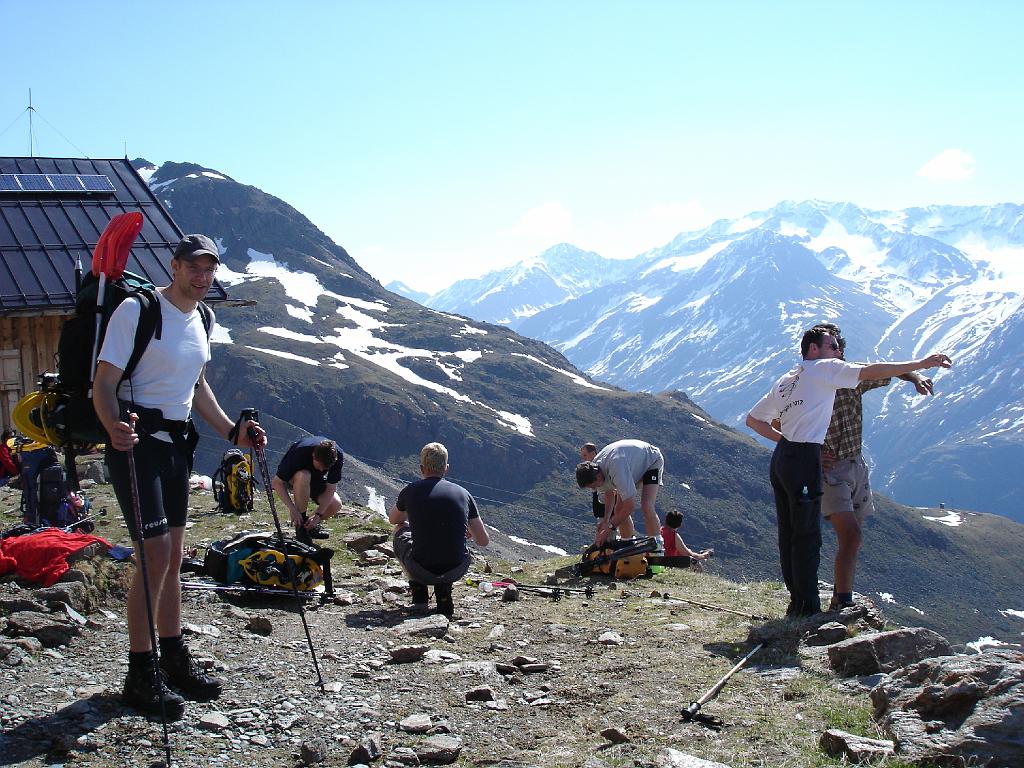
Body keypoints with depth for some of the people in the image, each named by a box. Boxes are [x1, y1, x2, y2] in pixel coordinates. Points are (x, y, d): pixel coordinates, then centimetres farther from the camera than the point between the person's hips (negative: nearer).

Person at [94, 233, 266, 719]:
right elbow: (104, 383, -17)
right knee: (155, 556, -12)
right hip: (137, 442, -8)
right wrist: (114, 426, -36)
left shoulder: (199, 320, 12)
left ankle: (174, 658, 25)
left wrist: (232, 431, 16)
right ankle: (140, 674, -1)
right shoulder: (137, 310, -12)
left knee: (173, 557, 13)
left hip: (177, 444, 8)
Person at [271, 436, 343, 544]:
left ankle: (310, 525, 5)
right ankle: (301, 528, -26)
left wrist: (318, 515, -32)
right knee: (303, 476, -40)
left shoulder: (337, 456, -29)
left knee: (336, 505, -25)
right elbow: (276, 483, -31)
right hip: (291, 480, -3)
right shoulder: (299, 453, -37)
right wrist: (292, 509, -37)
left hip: (316, 480, 3)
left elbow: (331, 488, -22)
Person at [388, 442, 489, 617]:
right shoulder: (463, 493, 3)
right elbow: (484, 541, 8)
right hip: (456, 572, 2)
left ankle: (419, 594, 20)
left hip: (421, 572, -2)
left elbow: (393, 519, 23)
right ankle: (444, 591, 16)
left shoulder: (411, 491, 0)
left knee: (401, 530, 28)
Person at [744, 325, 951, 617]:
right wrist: (922, 363, -6)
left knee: (789, 535, 11)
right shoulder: (823, 368, 0)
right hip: (804, 460, -9)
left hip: (781, 458, 9)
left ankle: (797, 604, 17)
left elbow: (752, 420, 26)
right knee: (807, 536, -5)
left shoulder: (785, 381, 22)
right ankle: (808, 609, -2)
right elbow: (871, 372, -8)